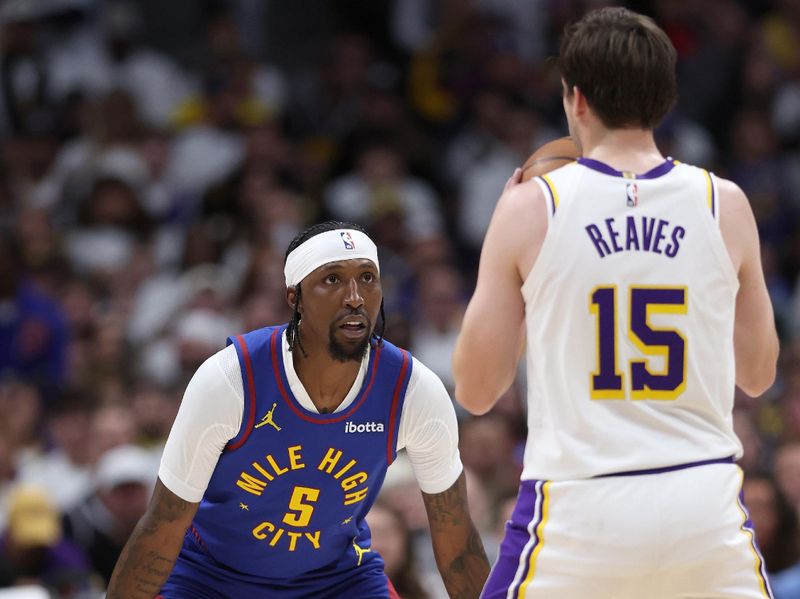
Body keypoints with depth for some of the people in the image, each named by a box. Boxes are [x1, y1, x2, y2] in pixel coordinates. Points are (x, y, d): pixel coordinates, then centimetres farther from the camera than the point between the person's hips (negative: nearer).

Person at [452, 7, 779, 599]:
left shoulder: (530, 206, -3)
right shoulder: (724, 204, 3)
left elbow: (476, 390, 5)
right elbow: (758, 373, 15)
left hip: (579, 506, -1)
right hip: (704, 501, 2)